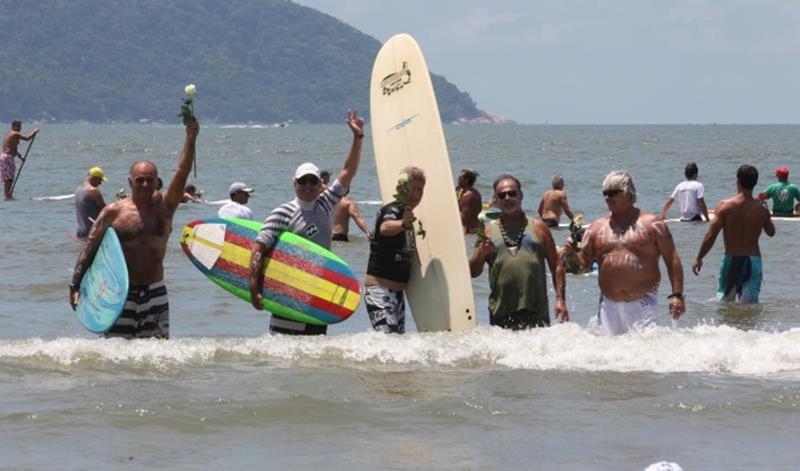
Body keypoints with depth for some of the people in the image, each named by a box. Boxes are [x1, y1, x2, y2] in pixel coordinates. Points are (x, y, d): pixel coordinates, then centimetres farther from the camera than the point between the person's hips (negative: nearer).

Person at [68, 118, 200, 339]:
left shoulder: (164, 206, 5)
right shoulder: (114, 212, -1)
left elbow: (182, 173, -4)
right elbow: (89, 248, -1)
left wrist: (191, 139, -14)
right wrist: (75, 286, -8)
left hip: (155, 293, 2)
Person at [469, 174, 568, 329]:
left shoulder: (538, 227, 10)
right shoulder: (488, 232, 11)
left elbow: (556, 266, 8)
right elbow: (473, 272, 9)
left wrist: (560, 299, -2)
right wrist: (481, 254, -11)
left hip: (535, 311, 0)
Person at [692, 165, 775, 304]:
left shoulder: (725, 206, -10)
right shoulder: (762, 209, -4)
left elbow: (710, 236, -12)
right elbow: (771, 232, 15)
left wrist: (699, 259, -2)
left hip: (731, 259, -1)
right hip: (754, 260, 1)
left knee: (724, 300, 11)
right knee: (749, 305, 4)